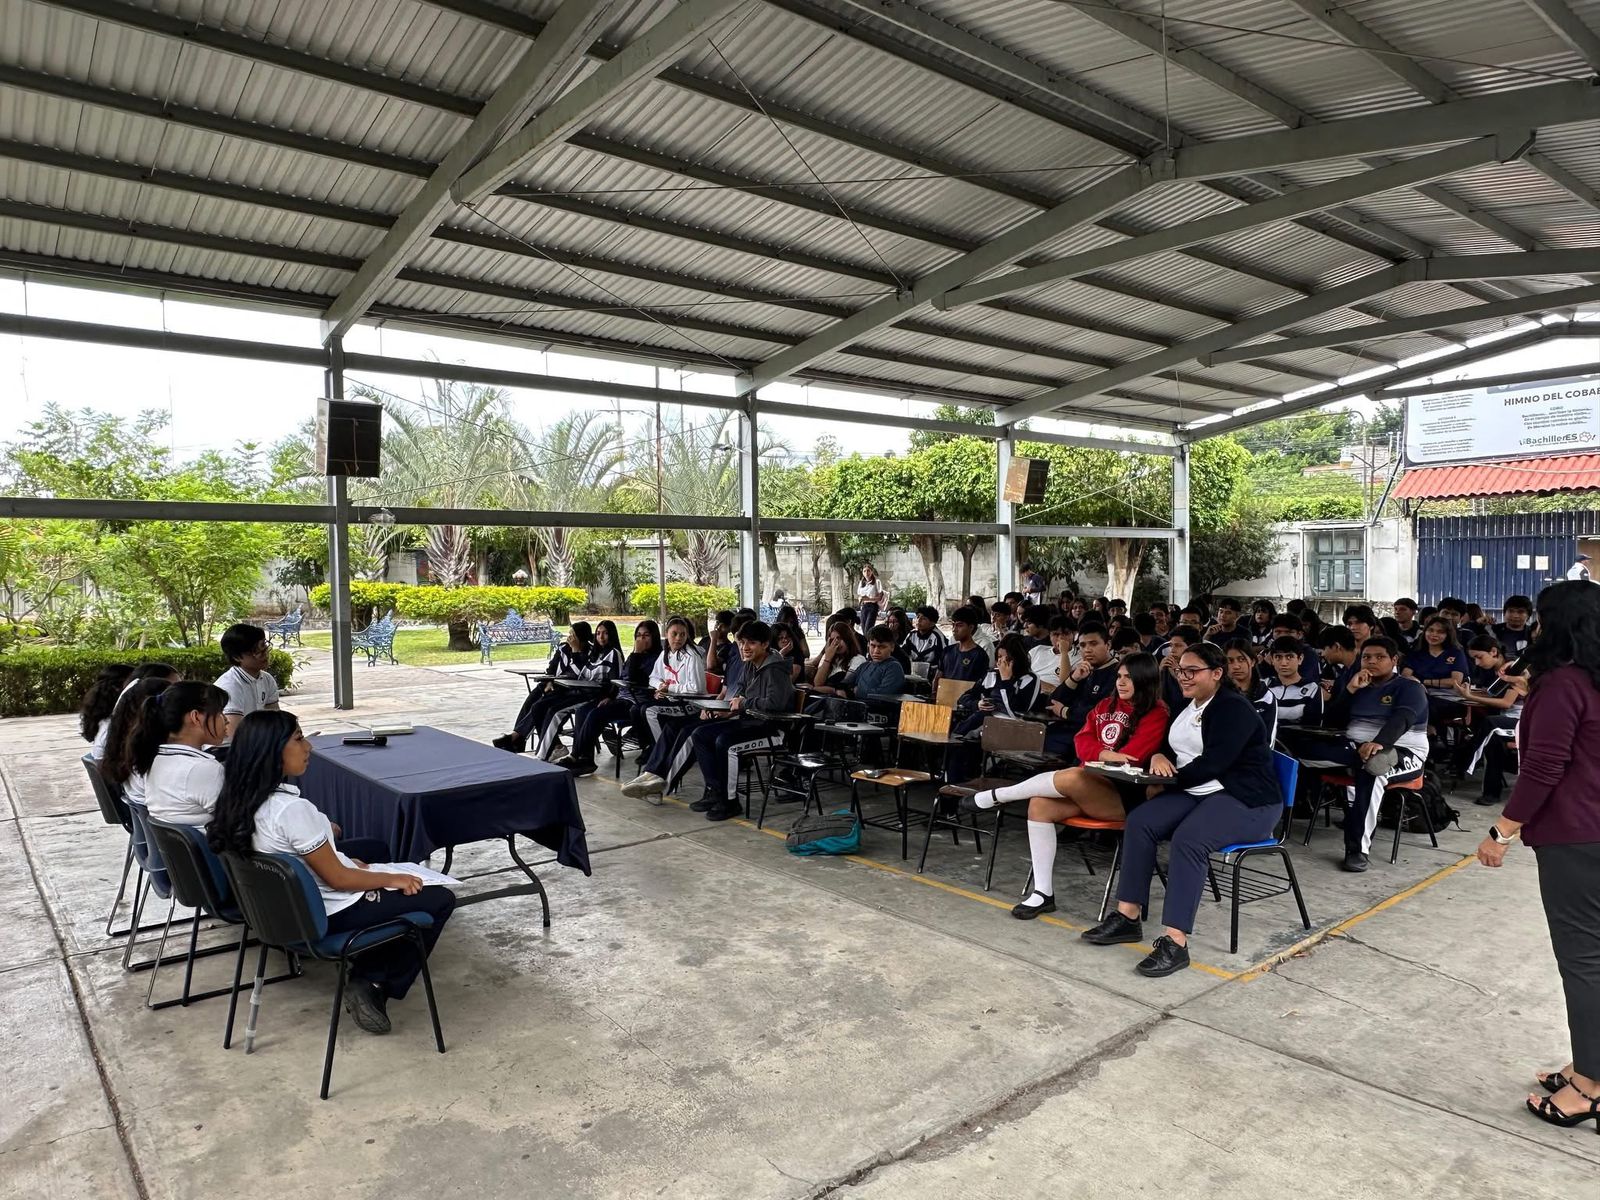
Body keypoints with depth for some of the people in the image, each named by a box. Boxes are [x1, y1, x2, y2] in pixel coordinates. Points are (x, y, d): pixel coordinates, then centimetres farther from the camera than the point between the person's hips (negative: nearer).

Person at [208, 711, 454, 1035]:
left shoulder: (241, 798, -6)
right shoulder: (292, 809, -33)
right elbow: (338, 879, -23)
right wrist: (393, 879, -9)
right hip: (327, 914, -9)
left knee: (375, 847, 30)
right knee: (441, 900, 3)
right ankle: (376, 988, 5)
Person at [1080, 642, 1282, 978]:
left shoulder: (1233, 708, -14)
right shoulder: (1187, 706, 14)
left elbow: (1212, 764, -22)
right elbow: (1168, 746, 19)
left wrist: (1166, 784, -13)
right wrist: (1158, 756, -7)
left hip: (1247, 800, -9)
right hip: (1198, 793, 9)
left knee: (1188, 838, -33)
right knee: (1139, 821, -12)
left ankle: (1175, 942, -34)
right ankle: (1128, 917, -10)